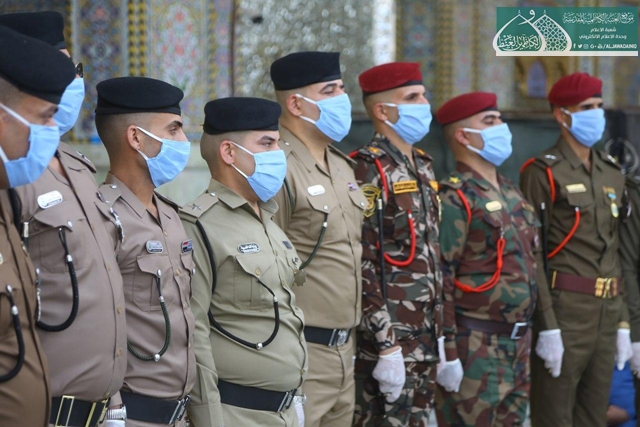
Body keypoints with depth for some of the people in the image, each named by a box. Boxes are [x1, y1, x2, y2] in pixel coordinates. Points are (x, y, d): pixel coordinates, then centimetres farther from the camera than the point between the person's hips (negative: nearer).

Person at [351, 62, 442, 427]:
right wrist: (387, 346, -20)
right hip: (387, 344, -8)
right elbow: (362, 266, -19)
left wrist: (440, 333, 16)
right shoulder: (369, 171, -13)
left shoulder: (423, 167, 14)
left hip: (426, 342, 8)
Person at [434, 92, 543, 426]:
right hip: (475, 350, -8)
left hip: (518, 344, 8)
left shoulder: (511, 194, 14)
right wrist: (447, 353, -20)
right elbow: (438, 281, -17)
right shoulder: (455, 199, -12)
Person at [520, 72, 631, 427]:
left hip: (605, 312, 7)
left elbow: (617, 253, 17)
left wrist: (623, 323, 12)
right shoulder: (543, 173, -8)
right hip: (563, 309, -7)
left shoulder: (611, 174, 14)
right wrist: (545, 326, -17)